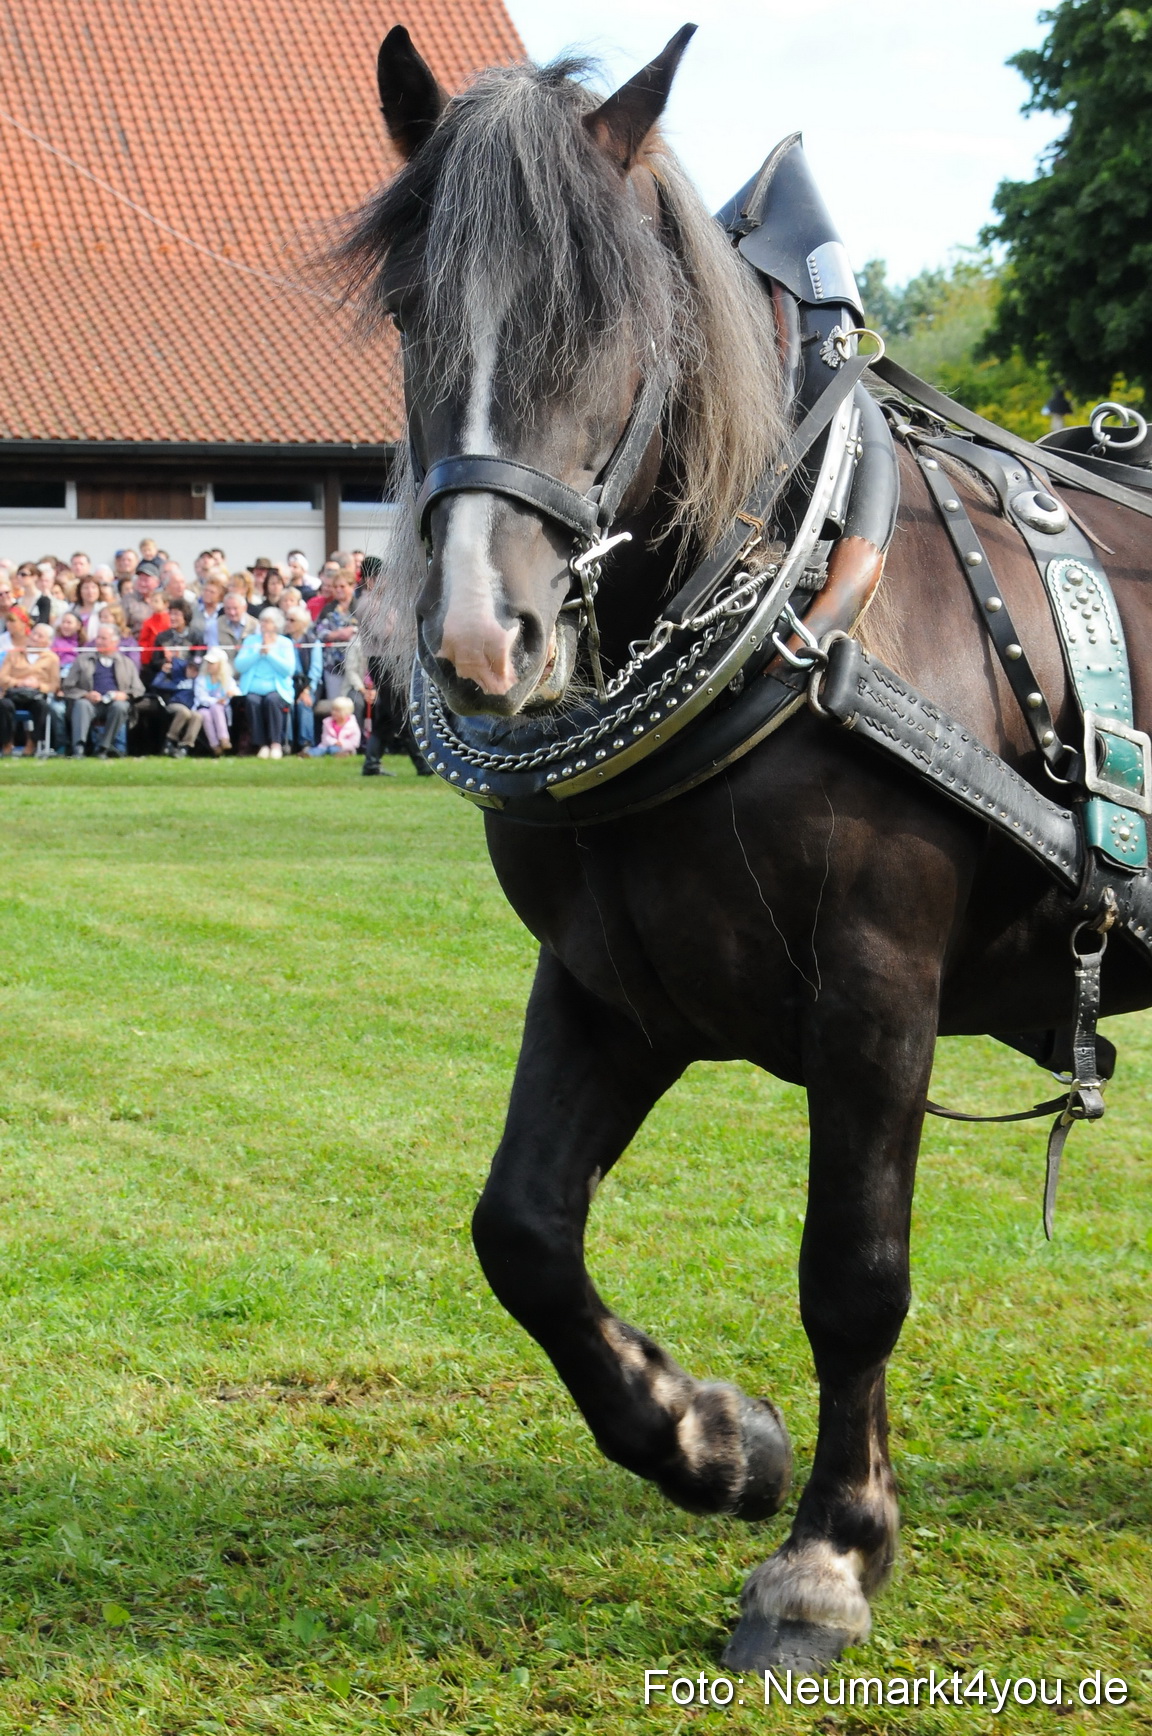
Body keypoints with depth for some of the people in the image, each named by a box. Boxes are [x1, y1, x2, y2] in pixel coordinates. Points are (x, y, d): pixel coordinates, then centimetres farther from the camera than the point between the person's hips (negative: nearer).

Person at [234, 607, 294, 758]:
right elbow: (240, 665, 2)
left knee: (272, 700, -34)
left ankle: (276, 744, -31)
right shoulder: (251, 640, 16)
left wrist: (269, 652, -7)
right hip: (253, 689, 1)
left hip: (278, 690, -1)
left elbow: (288, 669, -5)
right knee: (252, 701, -32)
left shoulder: (285, 643, 10)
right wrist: (259, 652, -7)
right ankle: (262, 745, -29)